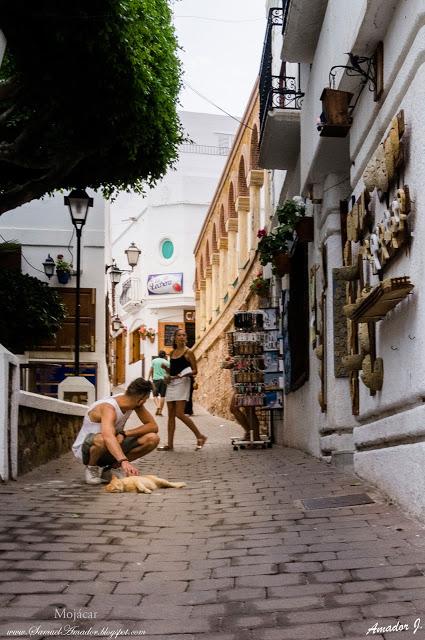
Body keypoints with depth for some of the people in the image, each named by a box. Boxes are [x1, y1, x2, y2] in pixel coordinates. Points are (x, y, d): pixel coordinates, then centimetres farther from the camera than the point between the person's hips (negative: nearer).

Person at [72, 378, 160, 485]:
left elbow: (153, 426, -10)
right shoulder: (108, 408, -32)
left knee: (152, 439, -13)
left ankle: (112, 467, 2)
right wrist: (124, 461, -66)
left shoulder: (135, 403, -9)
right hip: (86, 448, -7)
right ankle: (91, 468, -9)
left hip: (111, 448, 7)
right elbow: (108, 437, -51)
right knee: (101, 439, -44)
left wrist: (124, 434, -24)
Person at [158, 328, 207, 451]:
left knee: (179, 414, -13)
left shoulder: (188, 352, -2)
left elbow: (195, 371, -4)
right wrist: (165, 367, 2)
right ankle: (170, 444, 9)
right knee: (171, 415, 5)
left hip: (182, 383, -7)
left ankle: (200, 436, -1)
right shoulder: (172, 353, 15)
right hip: (171, 383, 7)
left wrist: (185, 374, -22)